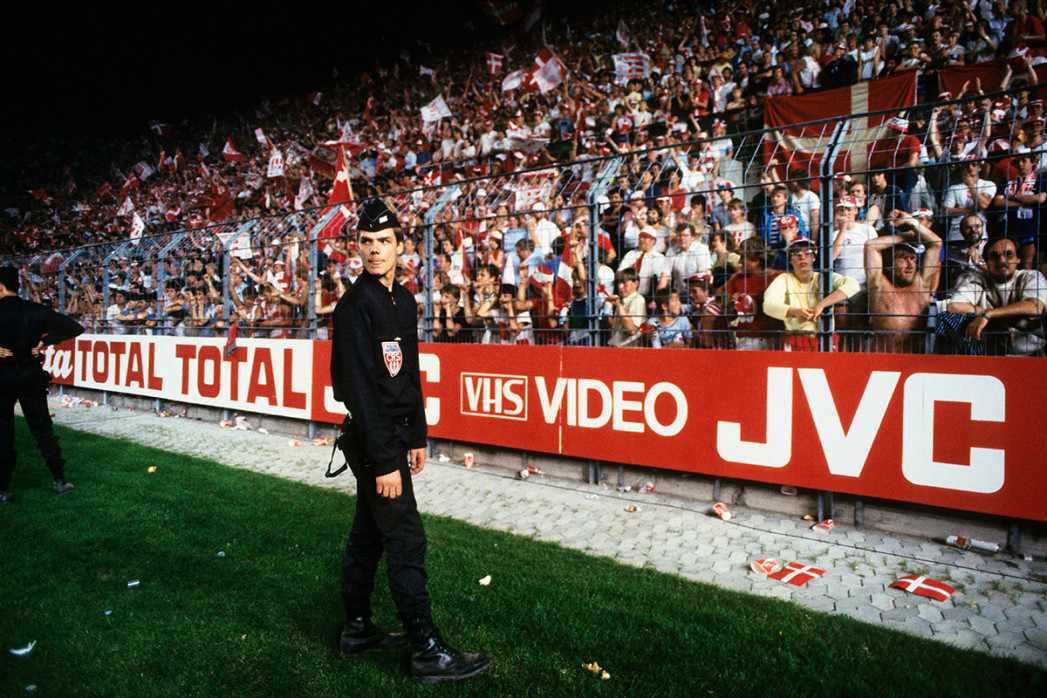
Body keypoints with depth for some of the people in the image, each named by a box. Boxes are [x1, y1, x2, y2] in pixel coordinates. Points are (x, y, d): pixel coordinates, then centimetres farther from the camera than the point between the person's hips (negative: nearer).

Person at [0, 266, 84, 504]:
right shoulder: (35, 310, -3)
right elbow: (74, 328, -5)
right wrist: (45, 341, -3)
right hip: (31, 374, 2)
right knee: (42, 427, 10)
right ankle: (60, 480, 11)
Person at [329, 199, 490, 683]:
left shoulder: (403, 300, 11)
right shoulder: (355, 305, -16)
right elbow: (361, 390, -21)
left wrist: (417, 437, 16)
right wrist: (384, 462, -23)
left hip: (395, 434, 9)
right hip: (372, 440, -8)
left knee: (368, 533, 16)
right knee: (406, 540, -4)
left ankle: (357, 630, 30)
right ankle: (428, 651, 6)